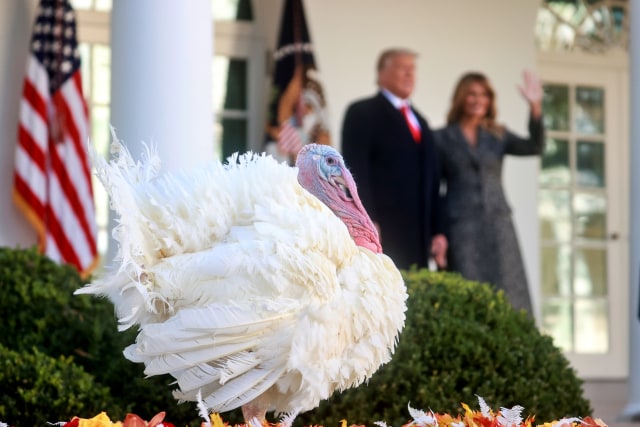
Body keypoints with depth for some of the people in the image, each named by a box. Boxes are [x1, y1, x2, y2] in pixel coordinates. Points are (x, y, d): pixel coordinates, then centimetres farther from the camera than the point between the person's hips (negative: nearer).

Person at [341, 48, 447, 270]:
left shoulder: (419, 121, 25)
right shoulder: (362, 112, 2)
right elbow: (355, 169, -9)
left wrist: (437, 230, 13)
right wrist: (367, 223, -18)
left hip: (418, 233, 7)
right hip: (381, 230, -7)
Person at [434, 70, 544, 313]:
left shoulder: (497, 136, 13)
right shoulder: (442, 138, 6)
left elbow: (534, 147, -3)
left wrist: (535, 106, -16)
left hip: (497, 226, 3)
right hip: (461, 227, -3)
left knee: (505, 296, -2)